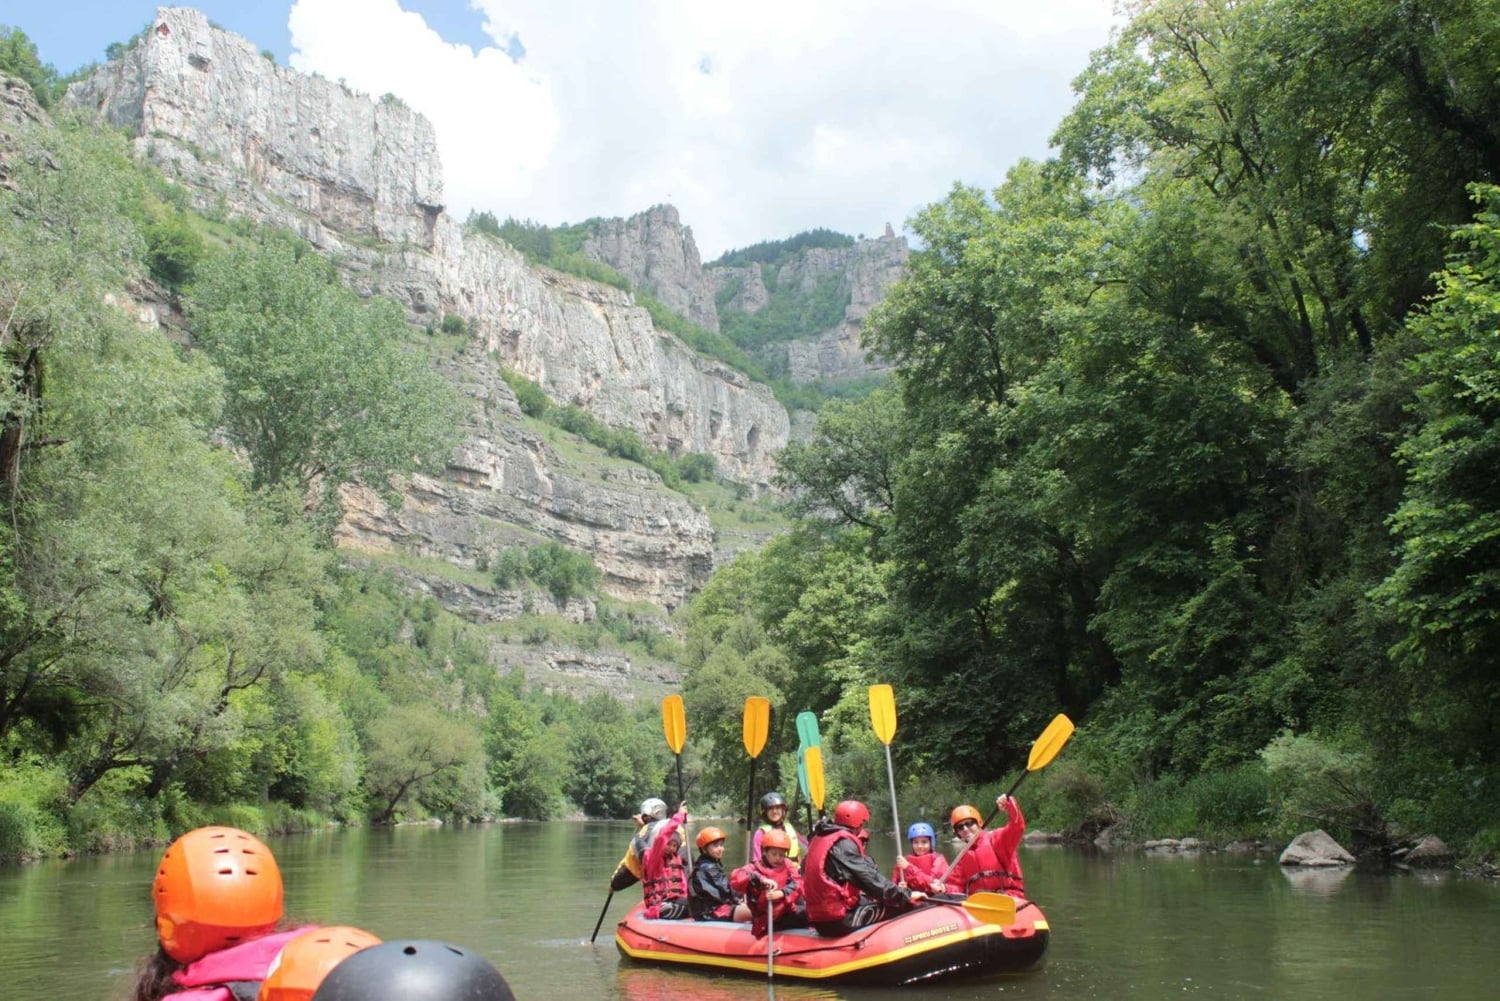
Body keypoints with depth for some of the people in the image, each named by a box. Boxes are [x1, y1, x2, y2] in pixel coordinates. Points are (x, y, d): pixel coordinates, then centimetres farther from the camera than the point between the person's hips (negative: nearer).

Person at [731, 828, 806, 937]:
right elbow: (736, 879, -16)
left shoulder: (787, 865, 17)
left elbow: (796, 884, 0)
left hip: (788, 913, 5)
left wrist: (782, 893, -22)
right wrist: (761, 879, -28)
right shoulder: (755, 868, 4)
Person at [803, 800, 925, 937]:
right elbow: (870, 879, -14)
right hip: (841, 920, -10)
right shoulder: (844, 843, -11)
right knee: (902, 907, -7)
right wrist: (907, 895, -9)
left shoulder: (819, 839, 18)